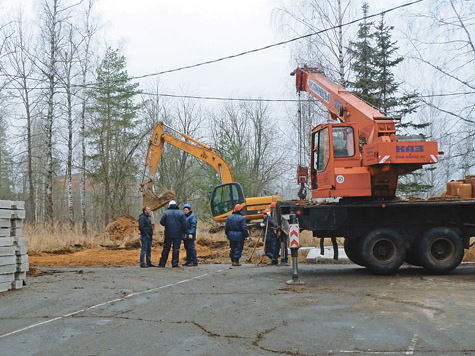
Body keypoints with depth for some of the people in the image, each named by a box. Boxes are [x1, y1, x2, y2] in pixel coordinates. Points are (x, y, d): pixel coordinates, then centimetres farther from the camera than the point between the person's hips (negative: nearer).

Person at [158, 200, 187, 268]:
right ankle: (174, 263, -3)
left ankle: (162, 263, 9)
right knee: (176, 248, 1)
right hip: (178, 234, -1)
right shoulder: (181, 213, 1)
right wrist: (184, 232, 4)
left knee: (166, 248, 7)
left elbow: (162, 222, -3)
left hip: (168, 234, 1)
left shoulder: (166, 213, 1)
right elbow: (184, 224, -2)